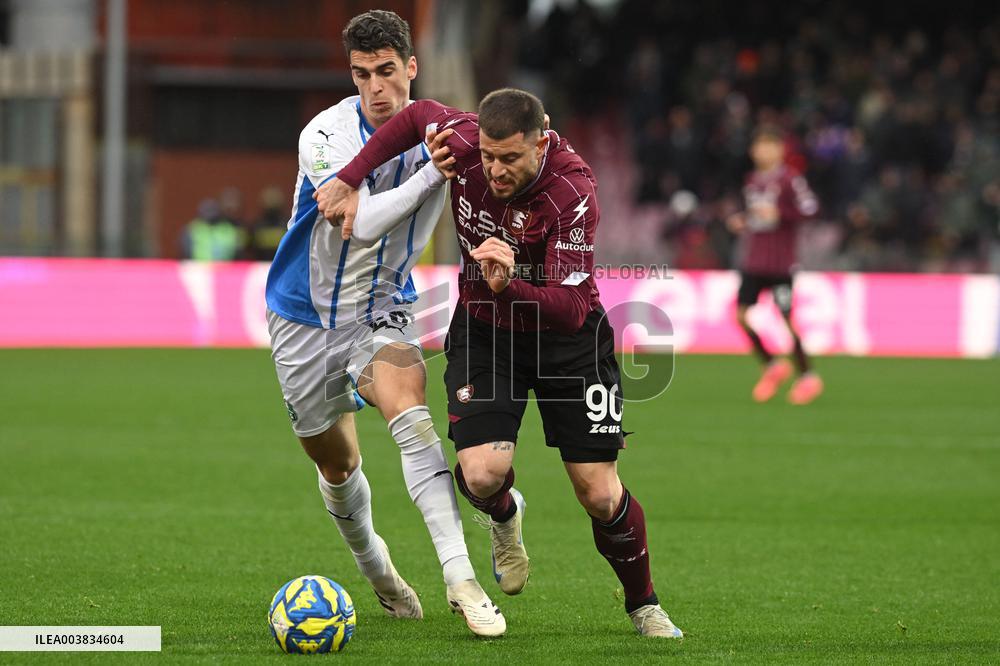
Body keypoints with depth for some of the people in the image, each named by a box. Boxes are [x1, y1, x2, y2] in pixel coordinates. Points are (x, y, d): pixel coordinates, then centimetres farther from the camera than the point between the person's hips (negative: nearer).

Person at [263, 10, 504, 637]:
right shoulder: (326, 134, -20)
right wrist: (434, 171, -36)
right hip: (305, 319, -1)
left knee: (410, 414, -28)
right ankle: (374, 567, 43)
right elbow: (358, 219, -34)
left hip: (382, 312, 1)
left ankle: (461, 578, -35)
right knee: (337, 465, 11)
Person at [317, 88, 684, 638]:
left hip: (564, 336, -2)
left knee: (600, 494, -4)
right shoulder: (464, 140, -21)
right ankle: (504, 517, 20)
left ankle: (643, 605, 23)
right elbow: (416, 116, 3)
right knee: (482, 474, -19)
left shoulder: (572, 193, -31)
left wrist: (509, 285, -53)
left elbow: (570, 308, -36)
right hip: (483, 328, 2)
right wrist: (348, 181, -2)